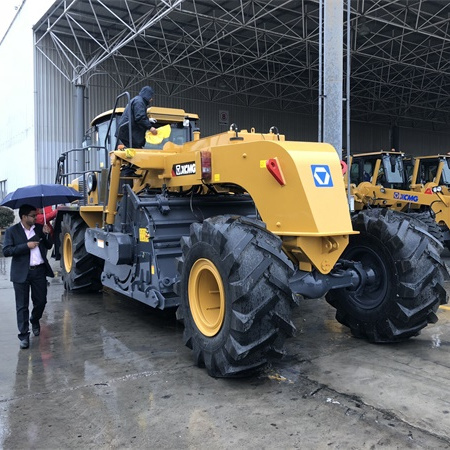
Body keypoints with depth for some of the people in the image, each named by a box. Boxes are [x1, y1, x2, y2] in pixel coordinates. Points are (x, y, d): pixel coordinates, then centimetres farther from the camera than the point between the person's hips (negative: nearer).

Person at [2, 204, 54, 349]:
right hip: (22, 273, -3)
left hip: (39, 271, 3)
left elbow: (49, 246, 12)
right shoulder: (12, 231, -3)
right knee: (22, 305, 2)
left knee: (41, 301, 11)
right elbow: (6, 251, -11)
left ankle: (35, 321, 41)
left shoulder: (40, 228, 7)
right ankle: (24, 335, 10)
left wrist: (46, 234, -6)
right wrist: (26, 246, -18)